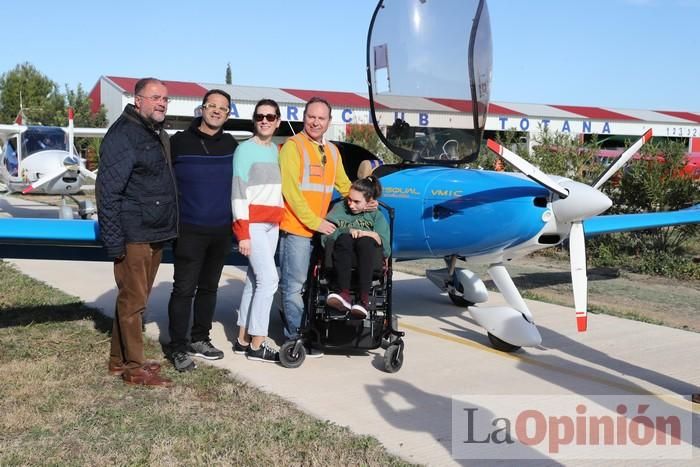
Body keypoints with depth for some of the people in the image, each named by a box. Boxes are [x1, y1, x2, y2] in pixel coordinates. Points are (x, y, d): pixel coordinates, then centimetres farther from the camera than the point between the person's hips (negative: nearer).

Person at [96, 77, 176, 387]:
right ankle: (133, 367, 7)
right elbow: (108, 190, -17)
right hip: (133, 235, -9)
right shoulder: (123, 135, -12)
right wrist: (114, 241, -20)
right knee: (133, 300, -2)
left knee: (137, 299, 15)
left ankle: (120, 359, 25)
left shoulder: (159, 135, 16)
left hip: (155, 234, 9)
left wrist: (167, 228, 18)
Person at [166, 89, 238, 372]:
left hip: (222, 231, 5)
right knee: (184, 289, -3)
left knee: (209, 288, 13)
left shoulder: (231, 145, 8)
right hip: (189, 231, -4)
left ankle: (199, 340, 25)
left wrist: (236, 222, 13)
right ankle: (178, 348, 5)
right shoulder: (180, 142, -5)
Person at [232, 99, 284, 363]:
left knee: (254, 280, 10)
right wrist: (243, 233, -18)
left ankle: (242, 340, 18)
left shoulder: (276, 150, 14)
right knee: (268, 279, -12)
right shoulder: (245, 150, -8)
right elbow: (238, 193, -13)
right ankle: (256, 345, -5)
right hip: (253, 223, -7)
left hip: (272, 224, 7)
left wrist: (279, 221, 11)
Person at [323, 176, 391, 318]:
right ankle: (344, 294, -45)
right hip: (341, 259, 0)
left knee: (365, 241, -34)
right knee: (344, 239, -32)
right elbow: (325, 236, 2)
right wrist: (347, 231, -12)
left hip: (370, 260, 0)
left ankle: (363, 299, -42)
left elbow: (386, 250, 4)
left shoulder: (377, 216, 17)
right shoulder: (339, 208, 19)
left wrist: (370, 235, -10)